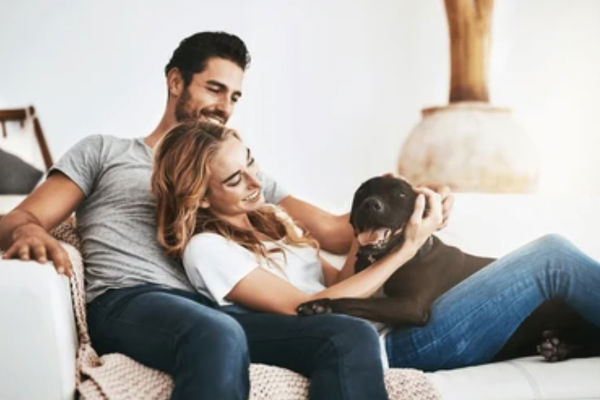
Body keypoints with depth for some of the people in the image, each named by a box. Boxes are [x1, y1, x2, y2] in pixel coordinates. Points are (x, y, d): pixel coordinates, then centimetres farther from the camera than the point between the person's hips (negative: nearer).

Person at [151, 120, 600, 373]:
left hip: (384, 319, 8)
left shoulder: (268, 219, 17)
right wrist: (405, 249, -15)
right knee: (551, 259, -11)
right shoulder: (206, 249, -8)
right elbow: (306, 309, -16)